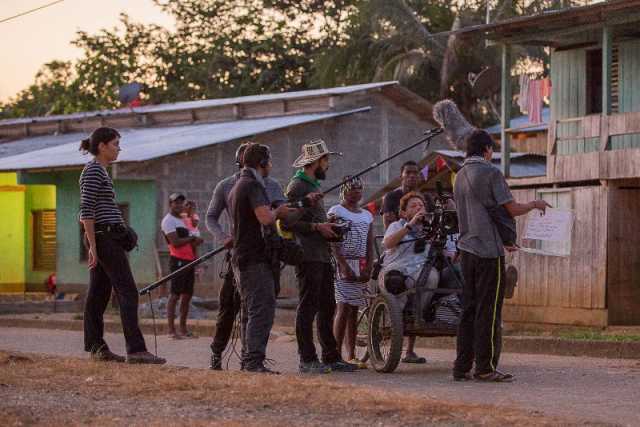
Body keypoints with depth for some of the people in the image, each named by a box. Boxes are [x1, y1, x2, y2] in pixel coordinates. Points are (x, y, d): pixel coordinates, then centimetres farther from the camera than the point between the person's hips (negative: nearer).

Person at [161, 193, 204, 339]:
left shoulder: (182, 220, 22)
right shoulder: (168, 220, -6)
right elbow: (175, 242, -17)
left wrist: (195, 242, 9)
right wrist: (192, 239, -8)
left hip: (189, 260, 9)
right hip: (178, 260, -9)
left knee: (187, 295, 10)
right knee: (175, 295, -10)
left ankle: (183, 328, 16)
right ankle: (171, 330, -10)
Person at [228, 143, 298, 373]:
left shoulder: (238, 186, 20)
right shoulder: (253, 185, -13)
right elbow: (265, 218, -26)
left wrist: (278, 213, 22)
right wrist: (278, 211, -6)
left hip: (241, 258, 10)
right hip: (255, 259, -10)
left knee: (250, 311, 13)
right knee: (262, 310, -12)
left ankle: (248, 361, 14)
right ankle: (254, 361, -17)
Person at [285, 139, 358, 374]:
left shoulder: (314, 185, 22)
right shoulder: (297, 186, -9)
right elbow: (288, 222, -17)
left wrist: (328, 227, 15)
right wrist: (317, 227, -18)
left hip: (322, 256, 10)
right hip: (307, 256, -10)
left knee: (327, 308, 11)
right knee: (307, 308, -8)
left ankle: (331, 357, 16)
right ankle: (307, 360, -7)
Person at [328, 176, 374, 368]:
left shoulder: (367, 215, 18)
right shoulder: (336, 211, 0)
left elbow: (370, 245, 14)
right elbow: (333, 242, -8)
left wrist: (369, 267, -1)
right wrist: (343, 265, -17)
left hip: (361, 265, 6)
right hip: (342, 264, -6)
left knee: (354, 309, 4)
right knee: (344, 307, -13)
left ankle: (351, 355, 4)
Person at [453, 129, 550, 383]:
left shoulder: (460, 176, 15)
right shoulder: (491, 173, -9)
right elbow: (512, 209, -11)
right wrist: (535, 205, 8)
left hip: (467, 249, 8)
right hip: (488, 250, -8)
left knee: (469, 309, 10)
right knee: (489, 310, -4)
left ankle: (462, 367, 9)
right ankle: (485, 367, -5)